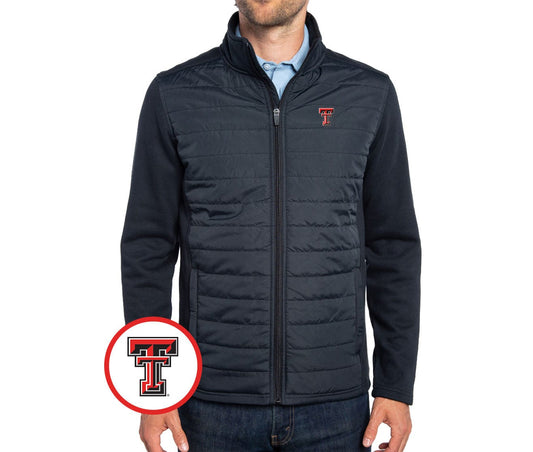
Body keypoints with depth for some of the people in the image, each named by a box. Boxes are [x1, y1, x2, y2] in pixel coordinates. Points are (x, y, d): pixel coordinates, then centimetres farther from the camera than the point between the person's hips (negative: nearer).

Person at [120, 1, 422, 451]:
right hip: (215, 403, 0)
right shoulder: (174, 95, -2)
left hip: (335, 402, 1)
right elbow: (148, 248, 1)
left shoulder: (370, 94, 1)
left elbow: (394, 248, 3)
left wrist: (397, 387, 1)